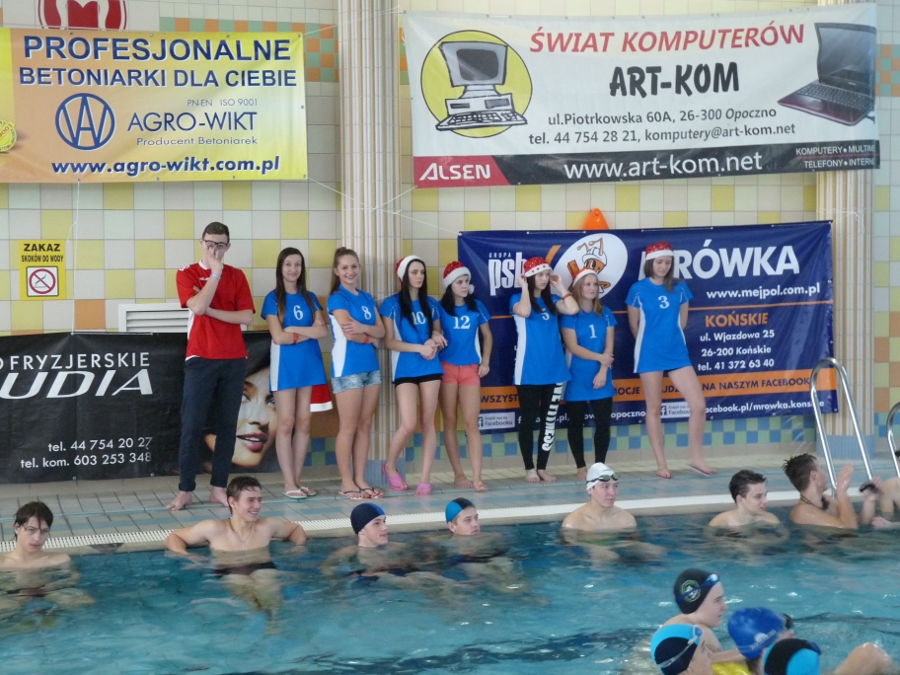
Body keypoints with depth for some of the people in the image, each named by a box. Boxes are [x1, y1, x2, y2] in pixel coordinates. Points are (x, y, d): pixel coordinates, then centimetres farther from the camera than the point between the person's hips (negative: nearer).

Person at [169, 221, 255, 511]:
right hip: (201, 359, -3)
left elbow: (247, 316, -1)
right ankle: (185, 490, 1)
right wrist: (216, 273, -10)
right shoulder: (187, 274, 4)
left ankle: (218, 488, 9)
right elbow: (197, 306, -15)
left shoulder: (236, 276, 10)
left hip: (234, 360, 3)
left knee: (227, 426, 3)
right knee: (192, 426, -4)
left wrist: (210, 310, -9)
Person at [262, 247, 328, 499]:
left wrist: (293, 329, -9)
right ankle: (289, 483, -1)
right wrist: (307, 333, -3)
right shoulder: (273, 298, 0)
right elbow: (278, 336, -10)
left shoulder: (310, 298, 13)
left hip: (310, 363, 4)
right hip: (285, 364, -4)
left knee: (304, 422, 4)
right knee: (286, 423, -5)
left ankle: (297, 479, 10)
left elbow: (322, 330, -1)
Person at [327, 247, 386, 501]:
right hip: (348, 367, -7)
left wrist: (362, 328, -15)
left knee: (365, 425, 7)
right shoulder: (337, 299, -4)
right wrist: (371, 335, 0)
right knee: (349, 427, -4)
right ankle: (346, 482, 3)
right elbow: (349, 333, -15)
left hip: (371, 365, 7)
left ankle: (360, 480, 13)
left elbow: (381, 331, 4)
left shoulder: (367, 298, 15)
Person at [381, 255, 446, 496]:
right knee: (408, 424, -12)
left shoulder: (431, 304, 11)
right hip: (404, 369, -4)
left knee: (428, 422, 1)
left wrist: (435, 340, -4)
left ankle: (426, 478, 5)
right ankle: (390, 466, 13)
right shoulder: (392, 304, 0)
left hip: (430, 367, 4)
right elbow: (389, 341, -4)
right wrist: (420, 347, -14)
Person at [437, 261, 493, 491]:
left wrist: (485, 362, 7)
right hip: (447, 367, -1)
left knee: (471, 423, -6)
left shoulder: (476, 306, 7)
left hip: (471, 369, 1)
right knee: (450, 422, 2)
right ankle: (458, 475, 10)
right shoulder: (441, 308, 1)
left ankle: (476, 477, -11)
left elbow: (487, 335, 16)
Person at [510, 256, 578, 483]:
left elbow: (573, 309, -7)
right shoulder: (518, 298, 1)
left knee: (549, 420, 6)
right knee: (528, 419, 1)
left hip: (554, 370, 4)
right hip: (529, 371, -4)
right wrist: (524, 287, -9)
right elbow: (524, 312, -23)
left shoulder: (552, 300, 12)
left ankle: (543, 468, 14)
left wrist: (560, 286, 2)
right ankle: (529, 468, 9)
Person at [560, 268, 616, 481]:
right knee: (576, 423, 5)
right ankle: (581, 467, 15)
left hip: (601, 377, 3)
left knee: (603, 422, -1)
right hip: (576, 378, -3)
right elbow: (573, 347, -11)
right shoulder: (570, 314, -4)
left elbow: (609, 346, 2)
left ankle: (600, 466, 11)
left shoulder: (605, 313, 8)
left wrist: (603, 370, -10)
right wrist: (599, 358, -14)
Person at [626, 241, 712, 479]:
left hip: (677, 353, 3)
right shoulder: (638, 289, -3)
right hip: (650, 355, -3)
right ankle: (661, 464, 13)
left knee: (699, 405, -5)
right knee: (654, 409, 4)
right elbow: (634, 325, 6)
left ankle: (696, 458, 10)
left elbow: (681, 322, 15)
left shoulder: (679, 288, 5)